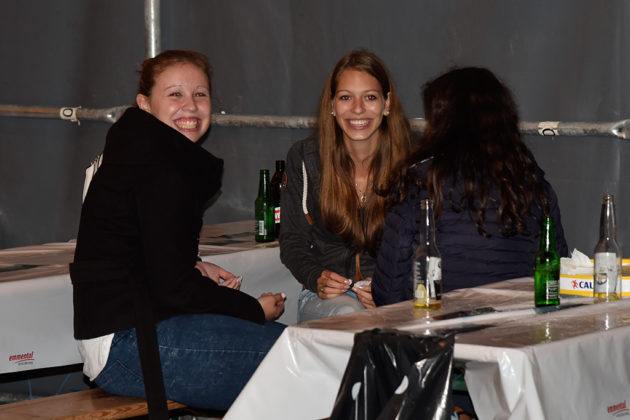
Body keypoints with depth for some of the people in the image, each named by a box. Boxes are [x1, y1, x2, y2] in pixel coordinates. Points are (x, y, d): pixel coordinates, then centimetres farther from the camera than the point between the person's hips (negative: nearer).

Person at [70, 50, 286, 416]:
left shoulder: (141, 153, 16)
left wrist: (196, 268, 10)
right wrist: (255, 310, -7)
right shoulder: (160, 167, -16)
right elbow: (173, 287, -19)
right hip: (125, 343, -11)